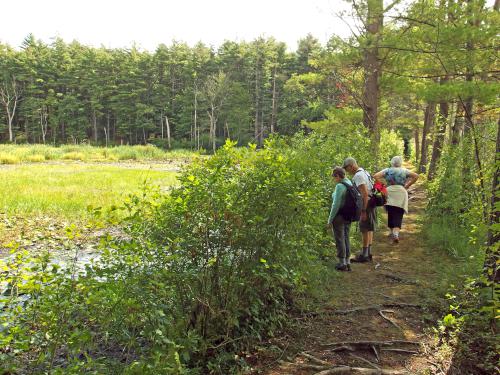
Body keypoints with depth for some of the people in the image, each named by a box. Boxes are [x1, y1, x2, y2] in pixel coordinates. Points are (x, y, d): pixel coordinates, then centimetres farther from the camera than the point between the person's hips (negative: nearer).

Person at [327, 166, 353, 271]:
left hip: (339, 216, -8)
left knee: (340, 240, 2)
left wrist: (330, 219, -13)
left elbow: (336, 204, -20)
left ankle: (342, 263, 9)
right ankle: (347, 262, 21)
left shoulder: (340, 186, -18)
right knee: (346, 239, 15)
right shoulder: (350, 184, 7)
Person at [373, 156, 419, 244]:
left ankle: (392, 231, 23)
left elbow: (375, 176, -4)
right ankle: (396, 233, -22)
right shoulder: (404, 171, 9)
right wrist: (407, 186, 4)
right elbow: (416, 176, 2)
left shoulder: (387, 170, 6)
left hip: (389, 193, 1)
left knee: (390, 214, 15)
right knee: (398, 215, -4)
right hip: (401, 193, -1)